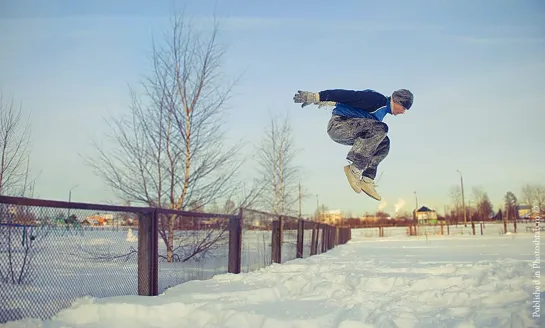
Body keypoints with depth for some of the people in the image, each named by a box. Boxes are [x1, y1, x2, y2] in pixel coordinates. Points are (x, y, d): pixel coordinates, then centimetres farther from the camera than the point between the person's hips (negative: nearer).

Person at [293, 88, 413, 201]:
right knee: (380, 128, -27)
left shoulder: (383, 108, 20)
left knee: (384, 143, 6)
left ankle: (367, 179, -2)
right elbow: (350, 95, -19)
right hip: (338, 124, -11)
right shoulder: (378, 100, -13)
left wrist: (329, 102, 37)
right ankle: (355, 168, -28)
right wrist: (316, 97, -21)